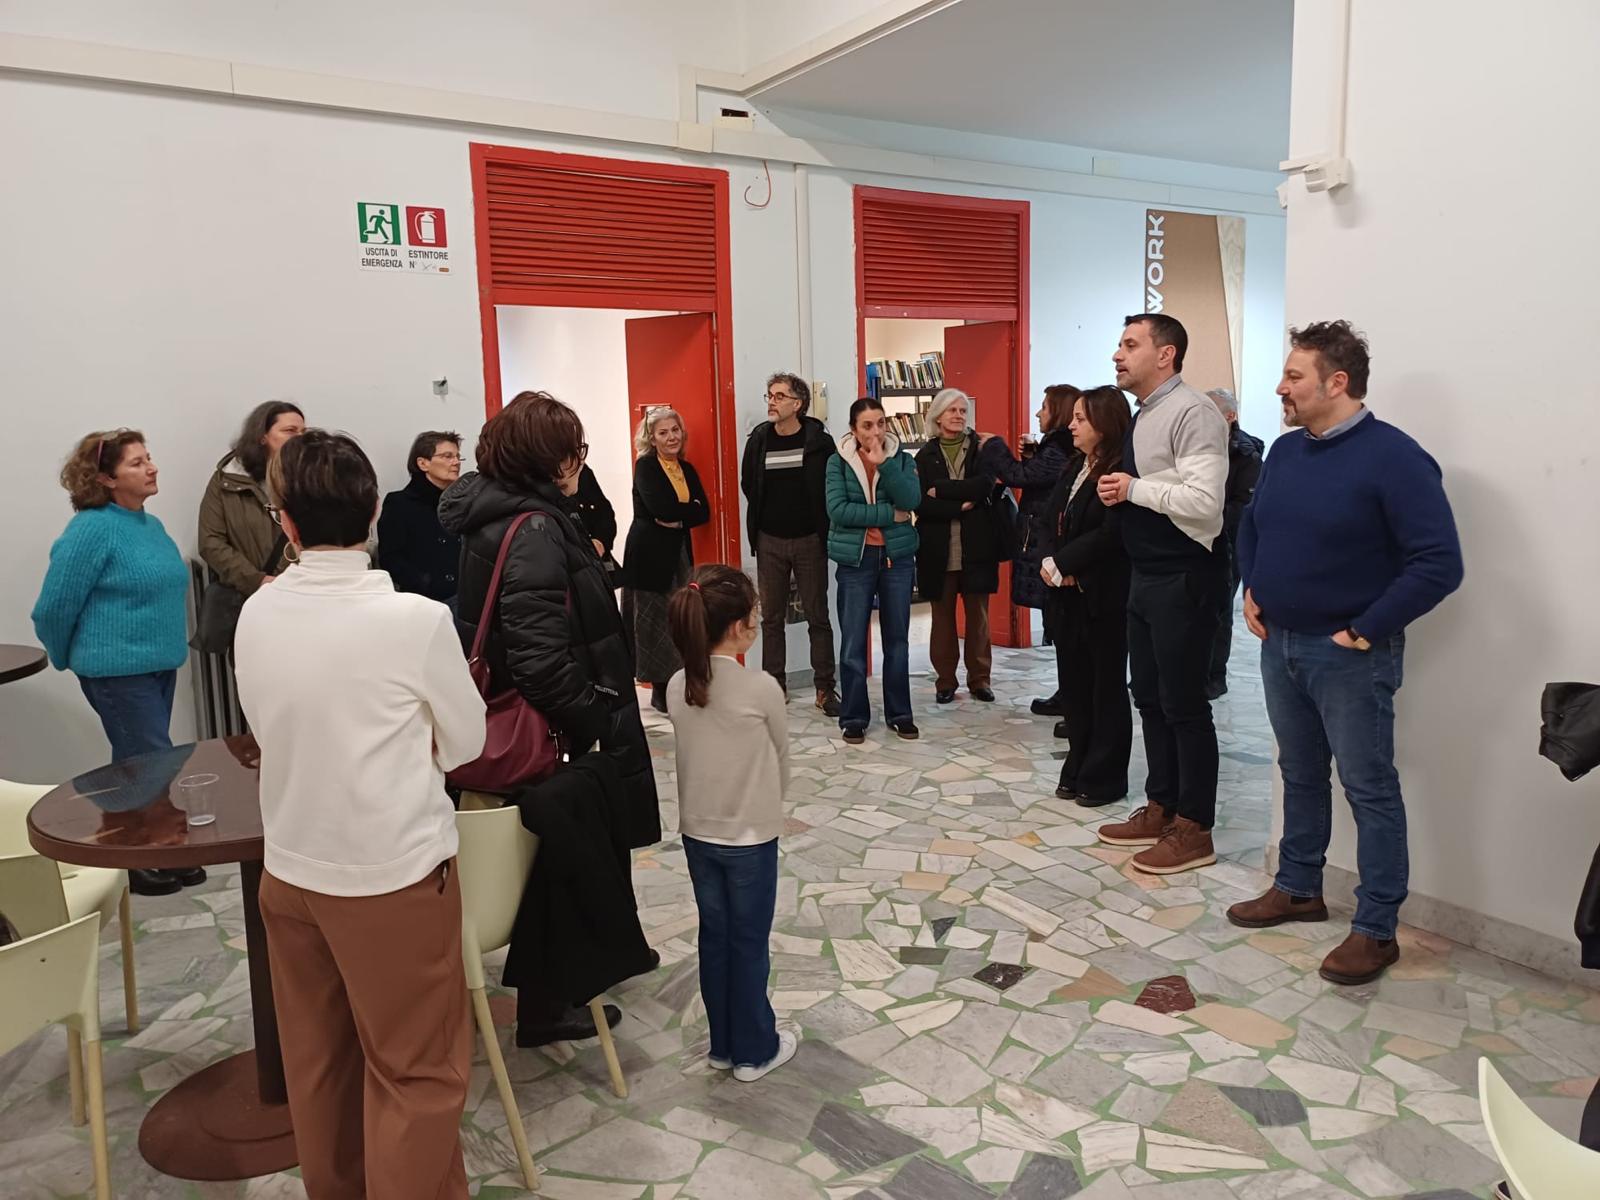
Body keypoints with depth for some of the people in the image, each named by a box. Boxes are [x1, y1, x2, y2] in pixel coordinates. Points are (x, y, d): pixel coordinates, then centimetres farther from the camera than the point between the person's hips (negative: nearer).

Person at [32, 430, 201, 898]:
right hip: (119, 670, -7)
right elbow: (54, 607, -12)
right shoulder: (92, 529, -16)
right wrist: (70, 661, 2)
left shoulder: (152, 525, 8)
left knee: (137, 765, 16)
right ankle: (140, 863, 11)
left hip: (161, 664, 8)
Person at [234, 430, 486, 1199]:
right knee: (415, 1072, 9)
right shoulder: (415, 618, -18)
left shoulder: (255, 616, -4)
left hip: (289, 869, 6)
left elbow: (274, 732, 7)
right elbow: (465, 742, -5)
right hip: (392, 872, -5)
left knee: (318, 1063, 21)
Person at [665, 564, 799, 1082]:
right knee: (749, 942, 9)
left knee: (714, 936, 17)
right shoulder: (761, 688, -20)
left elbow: (692, 755, 4)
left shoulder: (677, 688, -6)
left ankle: (723, 1044, 30)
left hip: (697, 832, 5)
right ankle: (754, 1050, 24)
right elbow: (781, 760, -6)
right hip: (751, 835, -5)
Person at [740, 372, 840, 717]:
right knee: (771, 618, 8)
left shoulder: (819, 441, -7)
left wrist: (820, 525, -1)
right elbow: (748, 484, 13)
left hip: (809, 540, -3)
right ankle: (774, 686, 17)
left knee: (818, 617, 4)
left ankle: (825, 688, 11)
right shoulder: (758, 439, 2)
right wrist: (768, 514, 9)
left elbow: (835, 487, -2)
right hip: (769, 542, 3)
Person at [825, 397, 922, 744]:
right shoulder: (838, 462, -2)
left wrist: (884, 463, -19)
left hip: (897, 557, 2)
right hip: (855, 559, -2)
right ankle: (854, 717, 12)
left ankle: (900, 713, 22)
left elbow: (912, 501, -13)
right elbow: (837, 510, -15)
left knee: (897, 639, 10)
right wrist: (889, 514, -15)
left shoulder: (902, 459, 3)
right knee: (853, 643, 0)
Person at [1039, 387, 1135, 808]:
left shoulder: (1120, 472, -14)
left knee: (1107, 686, 5)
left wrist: (1060, 563, -15)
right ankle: (1078, 768, 24)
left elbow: (1110, 535, -21)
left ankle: (1104, 777, 15)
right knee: (1074, 682, 13)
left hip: (1104, 598, -8)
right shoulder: (1075, 467, 12)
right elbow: (1056, 522, 10)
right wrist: (1051, 564, -7)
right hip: (1068, 595, 8)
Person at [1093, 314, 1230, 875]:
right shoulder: (1143, 416, 14)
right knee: (1149, 697, 16)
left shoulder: (1193, 413, -16)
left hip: (1184, 579, -10)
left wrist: (1134, 489, -16)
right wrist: (1118, 492, 7)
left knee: (1184, 704, -1)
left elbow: (1203, 501, -25)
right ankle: (1160, 808, 30)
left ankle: (1193, 829, 11)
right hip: (1147, 576, 10)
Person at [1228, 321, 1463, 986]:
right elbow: (1251, 526, 24)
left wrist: (1365, 629, -18)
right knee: (1300, 775, 19)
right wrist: (1252, 590, 10)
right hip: (1280, 644, 7)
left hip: (1349, 655, -7)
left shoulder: (1392, 457, -16)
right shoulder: (1285, 451, 7)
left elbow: (1439, 562, -20)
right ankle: (1298, 888, 34)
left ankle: (1376, 930, 12)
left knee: (1370, 789, 3)